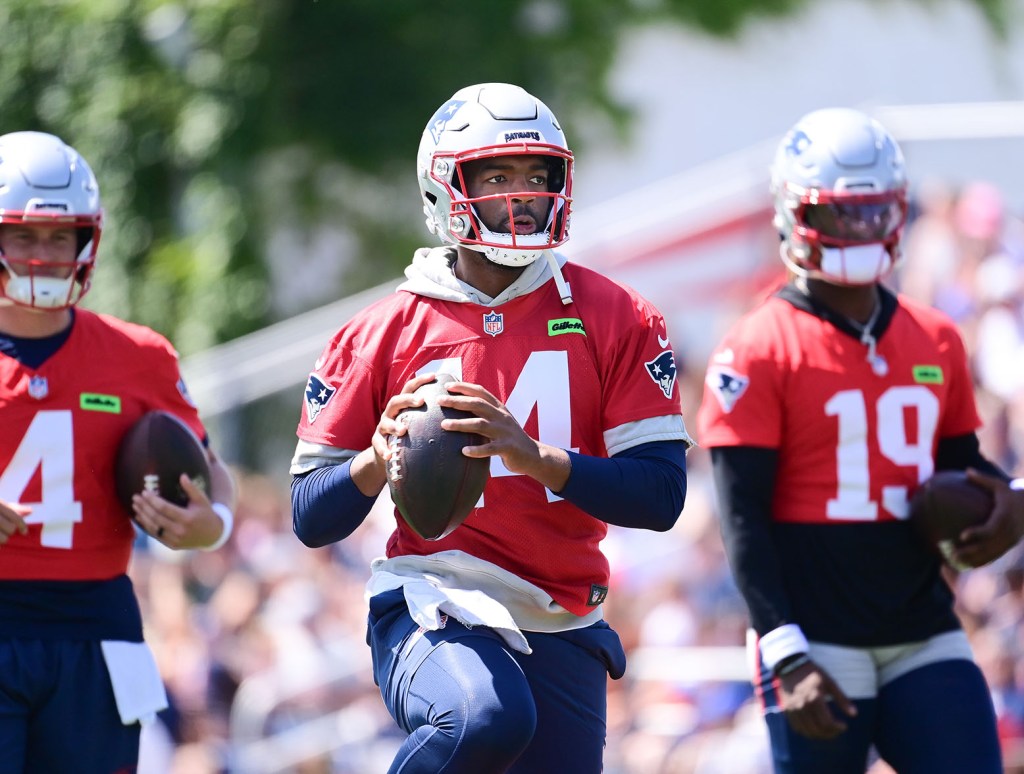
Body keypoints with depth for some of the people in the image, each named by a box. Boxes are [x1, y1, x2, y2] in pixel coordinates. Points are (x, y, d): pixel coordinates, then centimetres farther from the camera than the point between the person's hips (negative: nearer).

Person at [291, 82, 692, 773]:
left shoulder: (614, 320, 4)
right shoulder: (384, 333, 4)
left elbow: (661, 494, -5)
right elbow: (312, 519, 6)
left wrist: (534, 455, -20)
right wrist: (378, 461, -16)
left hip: (560, 625, 3)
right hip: (431, 605, -3)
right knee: (486, 718, -34)